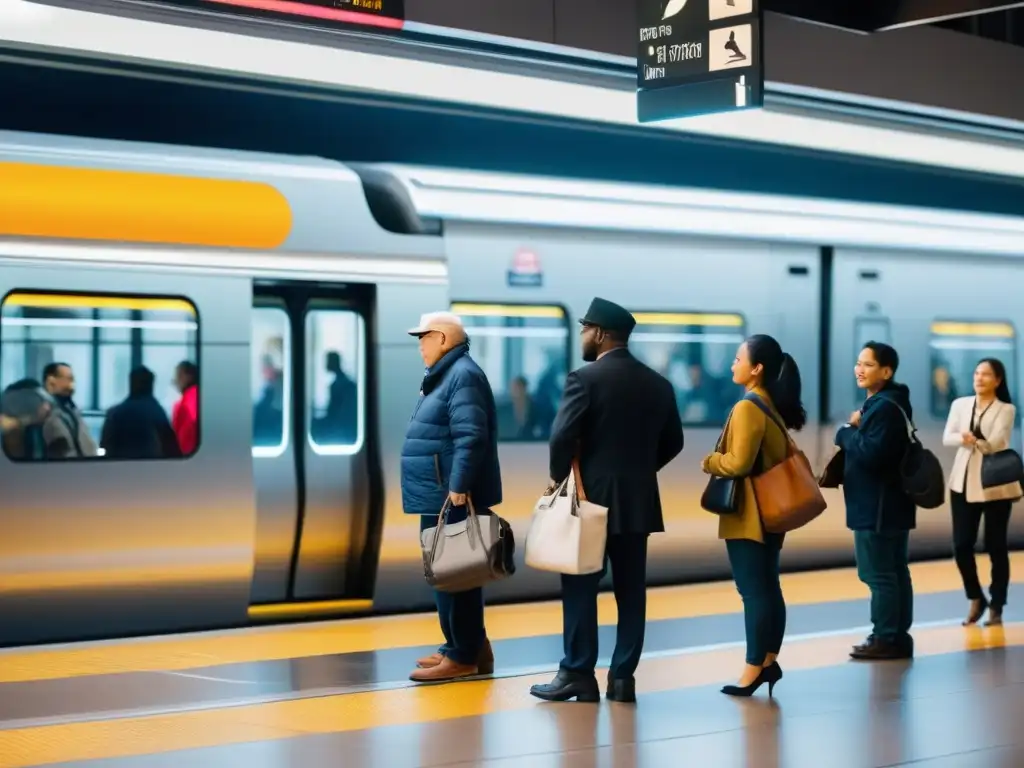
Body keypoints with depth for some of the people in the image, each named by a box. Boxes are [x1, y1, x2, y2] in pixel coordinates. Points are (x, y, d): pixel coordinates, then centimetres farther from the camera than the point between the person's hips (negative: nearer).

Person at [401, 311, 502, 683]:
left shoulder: (463, 375, -15)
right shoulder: (445, 375, 18)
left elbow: (470, 438, -24)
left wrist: (459, 487, -28)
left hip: (452, 498, -11)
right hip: (440, 496, 11)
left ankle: (463, 656, -1)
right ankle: (469, 647, 22)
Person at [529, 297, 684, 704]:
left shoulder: (585, 378, -11)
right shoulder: (658, 383, 8)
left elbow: (563, 435, -19)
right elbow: (673, 441, 12)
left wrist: (558, 477, -4)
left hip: (592, 498, -5)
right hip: (638, 501, 5)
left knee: (580, 588, 1)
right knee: (630, 591, 6)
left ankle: (578, 675, 3)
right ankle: (622, 677, 7)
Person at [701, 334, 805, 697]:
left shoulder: (747, 407, -16)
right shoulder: (772, 405, 13)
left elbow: (738, 463, -21)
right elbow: (788, 456, 18)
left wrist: (709, 462, -5)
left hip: (747, 515, -9)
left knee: (753, 590, -6)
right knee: (767, 587, 11)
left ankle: (754, 668, -3)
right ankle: (768, 661, 16)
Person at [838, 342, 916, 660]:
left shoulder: (885, 407, -18)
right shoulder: (884, 403, 17)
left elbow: (871, 454, -26)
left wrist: (847, 431, -11)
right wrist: (855, 432, -2)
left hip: (879, 507, -11)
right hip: (889, 504, 11)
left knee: (878, 574, -7)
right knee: (895, 572, 12)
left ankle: (885, 639, -4)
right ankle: (898, 637, 16)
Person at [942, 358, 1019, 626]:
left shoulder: (1006, 410, -3)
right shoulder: (960, 404, 8)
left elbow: (996, 442, -16)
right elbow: (947, 437, -5)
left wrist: (973, 440, -25)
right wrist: (964, 439, -23)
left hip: (995, 484, -3)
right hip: (964, 482, 3)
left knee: (996, 546, 2)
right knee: (961, 545, 0)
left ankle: (996, 607, 13)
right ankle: (976, 599, 20)